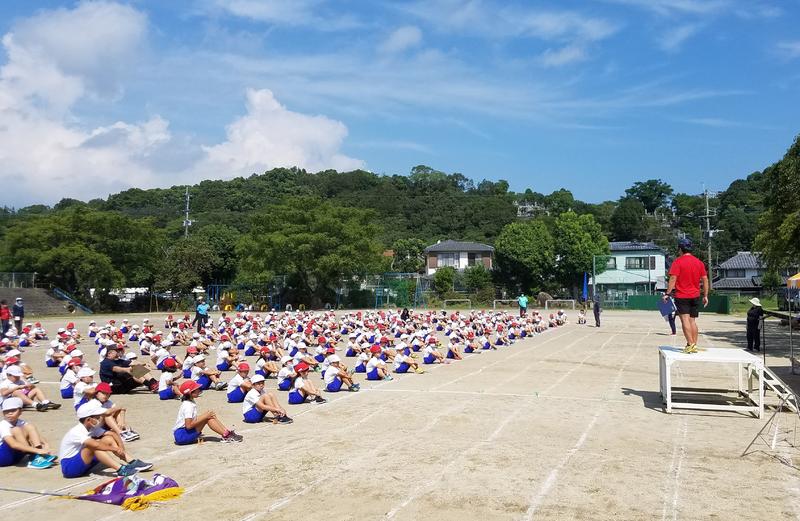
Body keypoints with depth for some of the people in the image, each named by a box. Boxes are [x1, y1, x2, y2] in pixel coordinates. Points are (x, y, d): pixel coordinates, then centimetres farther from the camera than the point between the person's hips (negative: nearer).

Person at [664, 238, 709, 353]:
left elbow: (673, 279, -15)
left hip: (682, 296, -5)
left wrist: (667, 294, -12)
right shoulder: (699, 262, 8)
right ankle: (694, 345, 11)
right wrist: (705, 296, 13)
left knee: (685, 319, -8)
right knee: (692, 320, 11)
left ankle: (690, 344, -18)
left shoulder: (678, 262, -8)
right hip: (695, 296, 5)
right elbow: (705, 280, 8)